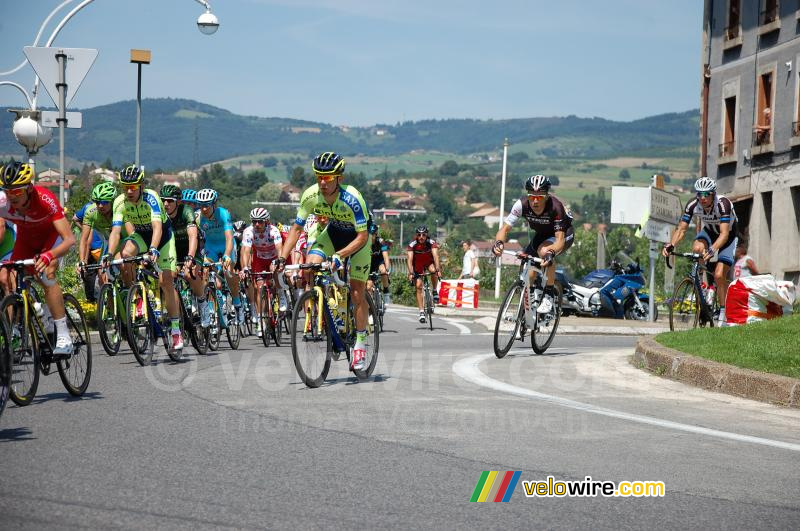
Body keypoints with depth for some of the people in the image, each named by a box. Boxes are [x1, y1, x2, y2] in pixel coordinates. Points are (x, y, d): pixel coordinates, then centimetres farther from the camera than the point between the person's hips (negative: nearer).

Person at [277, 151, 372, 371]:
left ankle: (360, 345, 6)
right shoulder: (311, 195, -23)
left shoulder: (352, 198, -35)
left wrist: (339, 256, -44)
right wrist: (282, 258, -23)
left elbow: (363, 236, -32)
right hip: (333, 233, 4)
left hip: (357, 238, -4)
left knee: (357, 294, -9)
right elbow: (296, 229, -12)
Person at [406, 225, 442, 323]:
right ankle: (421, 312, -6)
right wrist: (411, 273, -43)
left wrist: (438, 269, -49)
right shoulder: (412, 244, -25)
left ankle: (435, 291, -9)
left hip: (429, 262, 0)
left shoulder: (431, 243, -25)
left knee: (433, 270, -34)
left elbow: (435, 256, -36)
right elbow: (409, 259, -31)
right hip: (418, 265, 0)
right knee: (418, 286, -10)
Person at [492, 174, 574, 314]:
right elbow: (505, 228, -23)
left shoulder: (555, 206, -35)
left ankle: (549, 294, -20)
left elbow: (560, 239, -37)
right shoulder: (522, 204, -26)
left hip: (564, 234, -5)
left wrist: (551, 252, -57)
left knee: (544, 251, -36)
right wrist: (499, 242, -44)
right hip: (542, 235, 5)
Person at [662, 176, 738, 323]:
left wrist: (712, 250, -60)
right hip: (709, 232, 4)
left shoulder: (723, 204, -35)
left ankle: (723, 311, -2)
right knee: (697, 249, -33)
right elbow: (681, 229, -22)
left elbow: (724, 233, -43)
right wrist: (671, 245, -42)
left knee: (719, 276, -17)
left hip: (727, 237, -4)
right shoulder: (692, 205, -24)